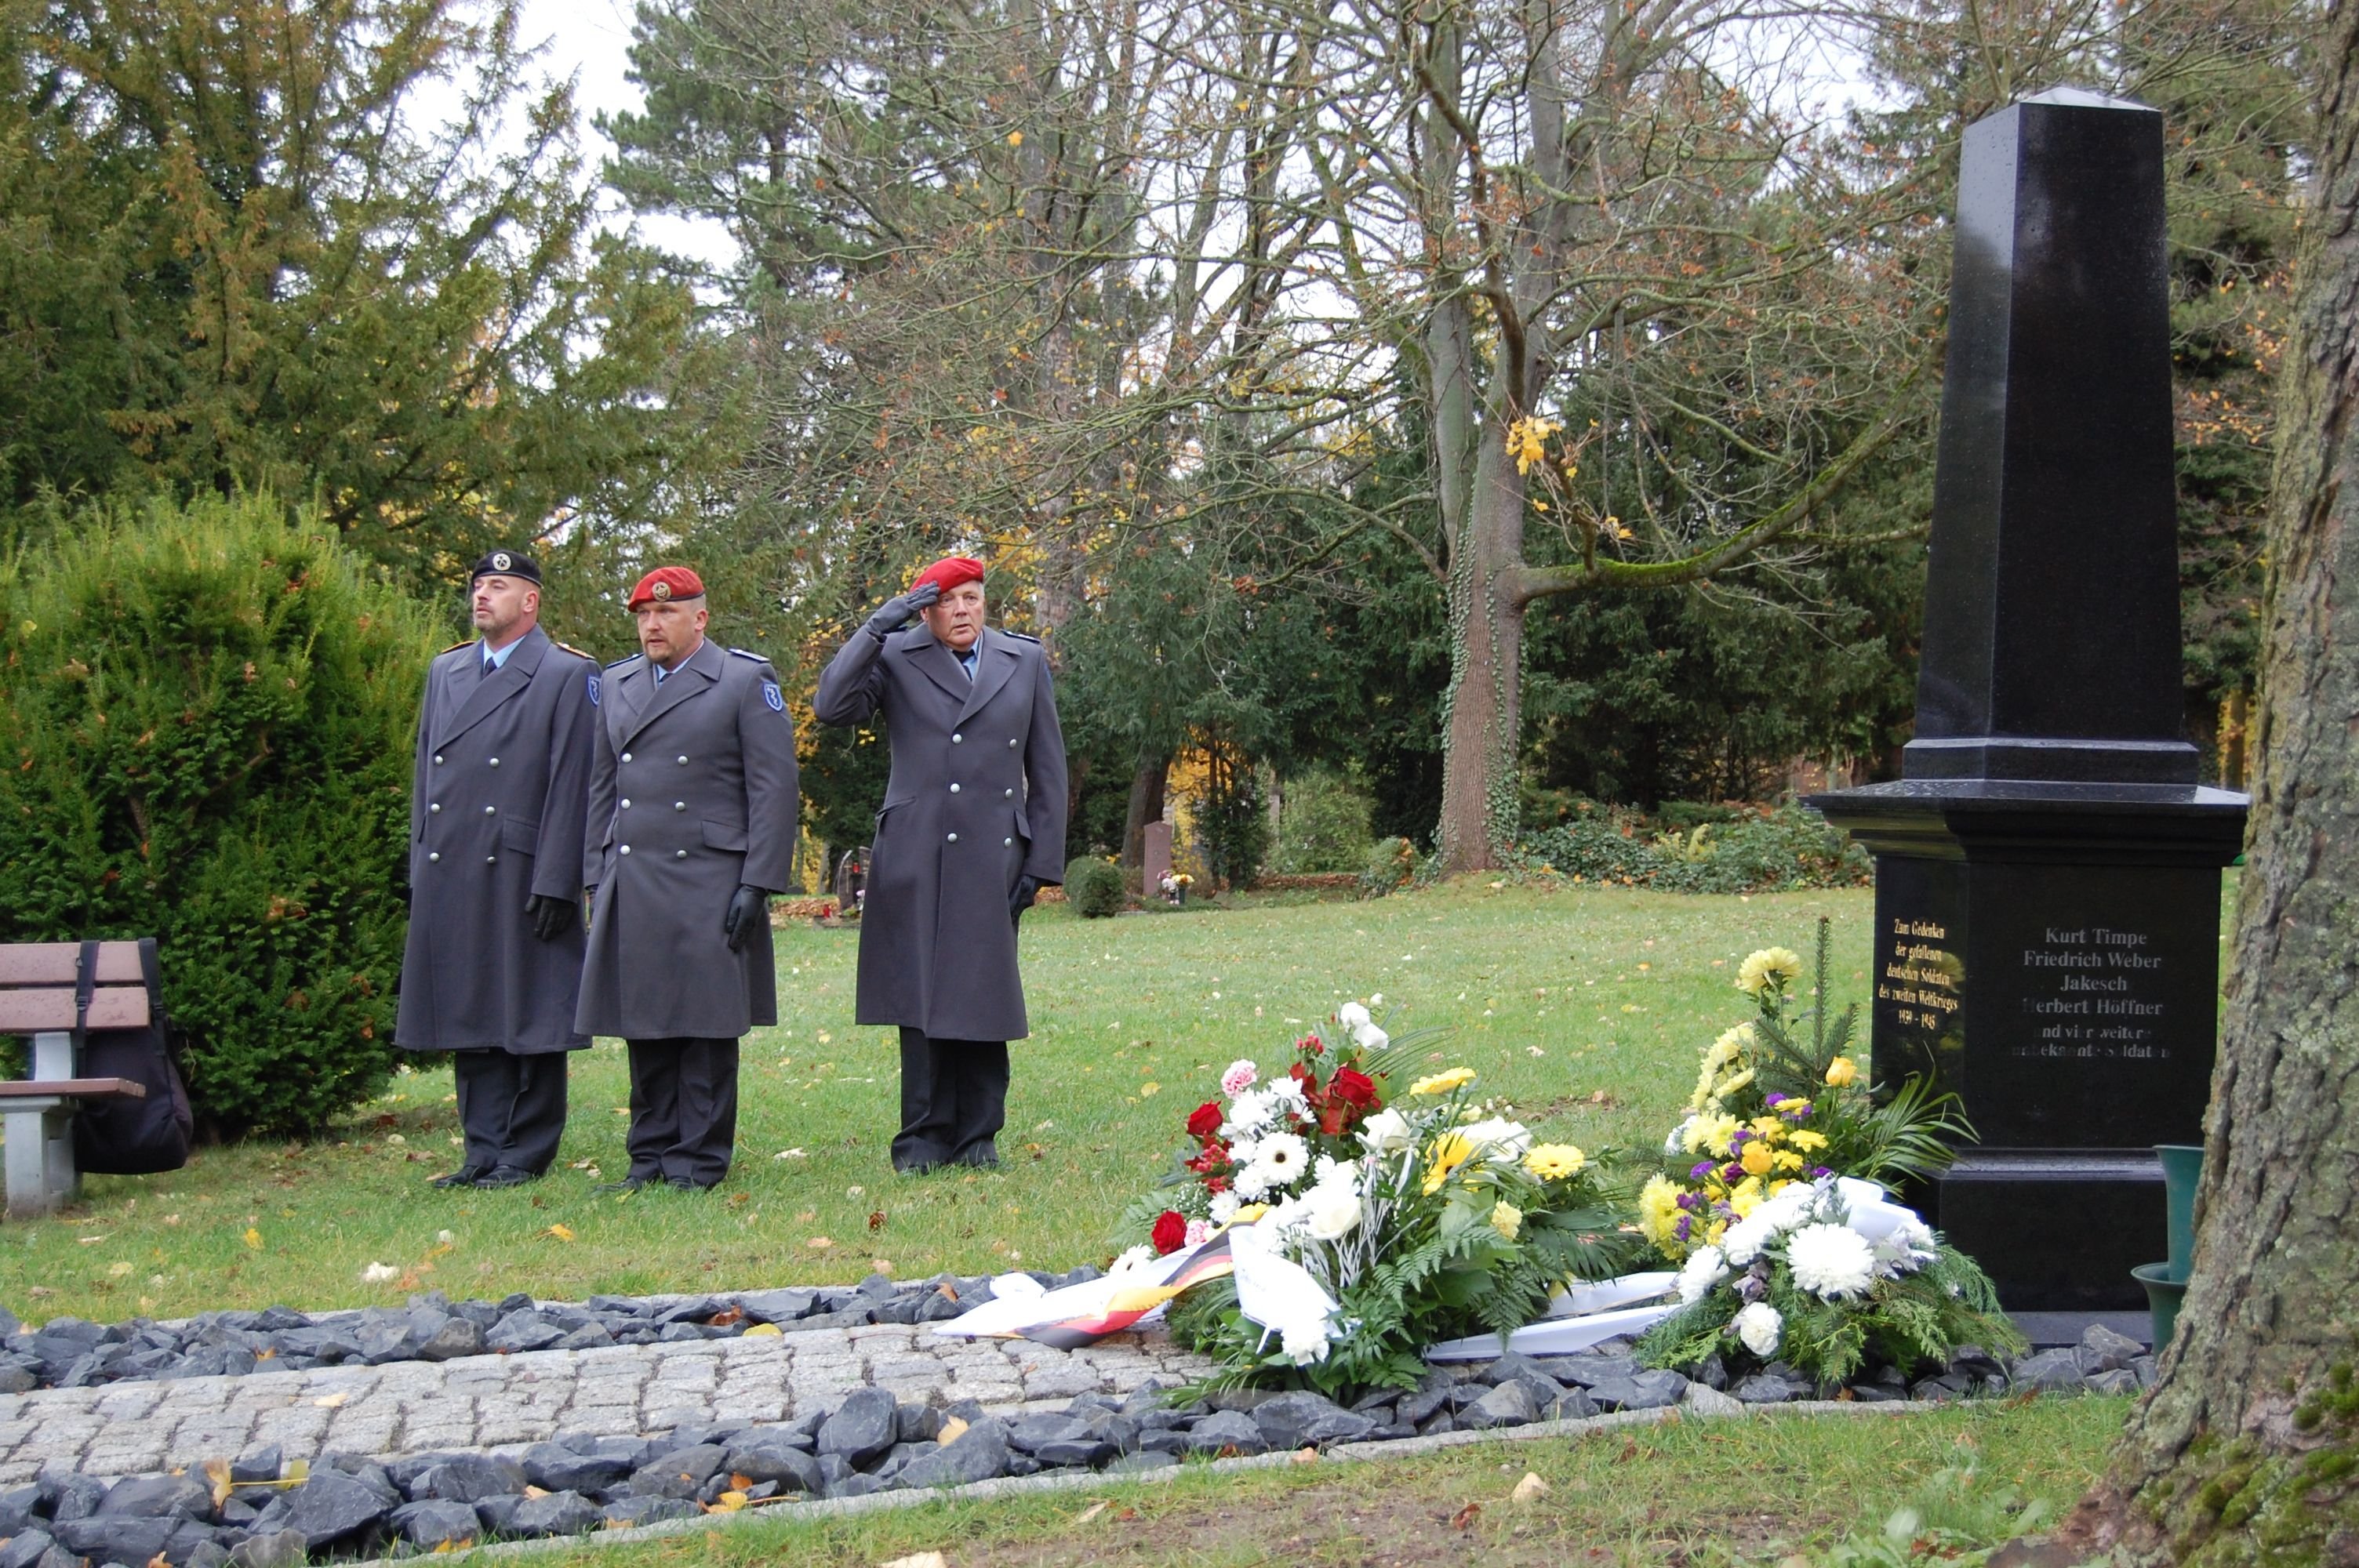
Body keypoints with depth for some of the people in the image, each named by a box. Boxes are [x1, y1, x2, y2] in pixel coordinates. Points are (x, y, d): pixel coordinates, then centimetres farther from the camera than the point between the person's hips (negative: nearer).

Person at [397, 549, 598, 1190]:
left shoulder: (569, 675, -2)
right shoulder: (445, 671, 16)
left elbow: (571, 787, -7)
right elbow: (425, 773, 18)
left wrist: (554, 884, -13)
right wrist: (420, 868, 11)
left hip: (521, 874, -6)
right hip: (450, 879, 6)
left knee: (529, 1017, 0)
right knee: (468, 1018, 8)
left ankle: (525, 1153, 8)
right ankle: (485, 1151, 15)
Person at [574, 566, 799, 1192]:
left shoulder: (746, 681, 0)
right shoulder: (614, 685, 15)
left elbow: (773, 789, -4)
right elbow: (602, 788, 18)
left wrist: (757, 883, -10)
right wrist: (596, 879, 11)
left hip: (709, 884, -5)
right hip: (631, 889, 5)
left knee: (706, 1027, -1)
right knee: (643, 1029, 7)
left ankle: (699, 1159, 6)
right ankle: (651, 1157, 14)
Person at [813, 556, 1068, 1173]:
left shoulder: (1025, 660, 11)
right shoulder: (895, 658, 5)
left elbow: (1047, 769, 11)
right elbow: (831, 706, -12)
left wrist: (1043, 862, 5)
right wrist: (877, 627, -14)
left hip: (993, 860, 1)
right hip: (916, 859, -1)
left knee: (985, 998, 3)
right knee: (921, 999, 0)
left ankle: (977, 1135, 12)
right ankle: (924, 1138, 8)